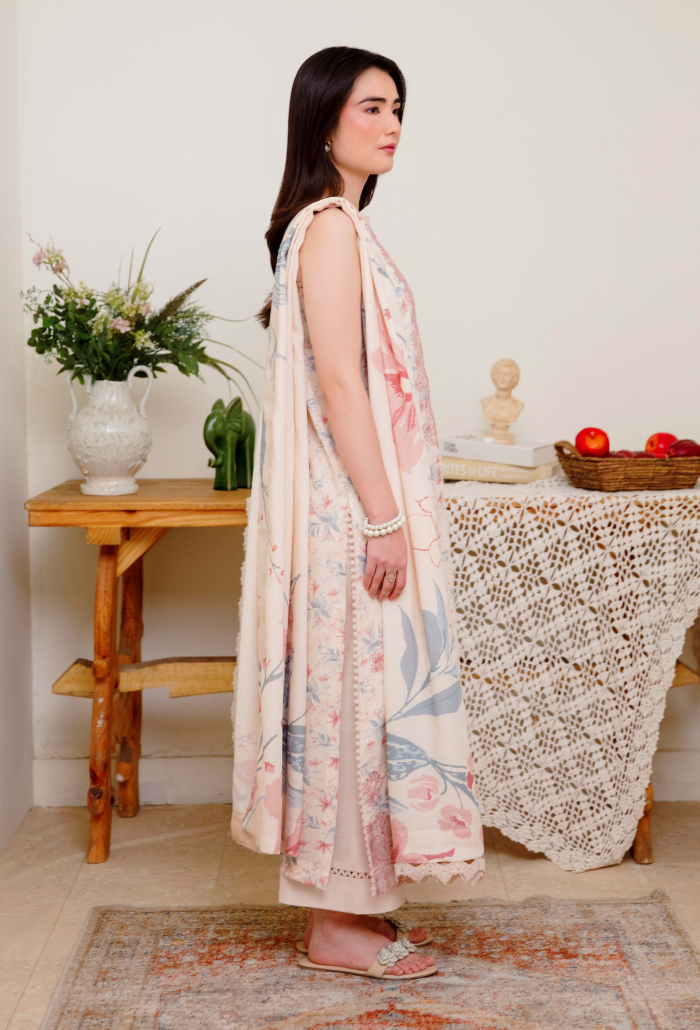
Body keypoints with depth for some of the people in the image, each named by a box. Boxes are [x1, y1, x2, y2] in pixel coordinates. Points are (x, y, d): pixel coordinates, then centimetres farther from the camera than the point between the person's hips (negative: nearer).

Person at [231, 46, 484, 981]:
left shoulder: (338, 224, 17)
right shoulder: (330, 225, -13)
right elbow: (337, 382, -20)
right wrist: (385, 518, -21)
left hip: (362, 501, 10)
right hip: (355, 505, -10)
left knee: (357, 690, 14)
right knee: (352, 691, -3)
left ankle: (351, 899, 26)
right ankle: (336, 923, 11)